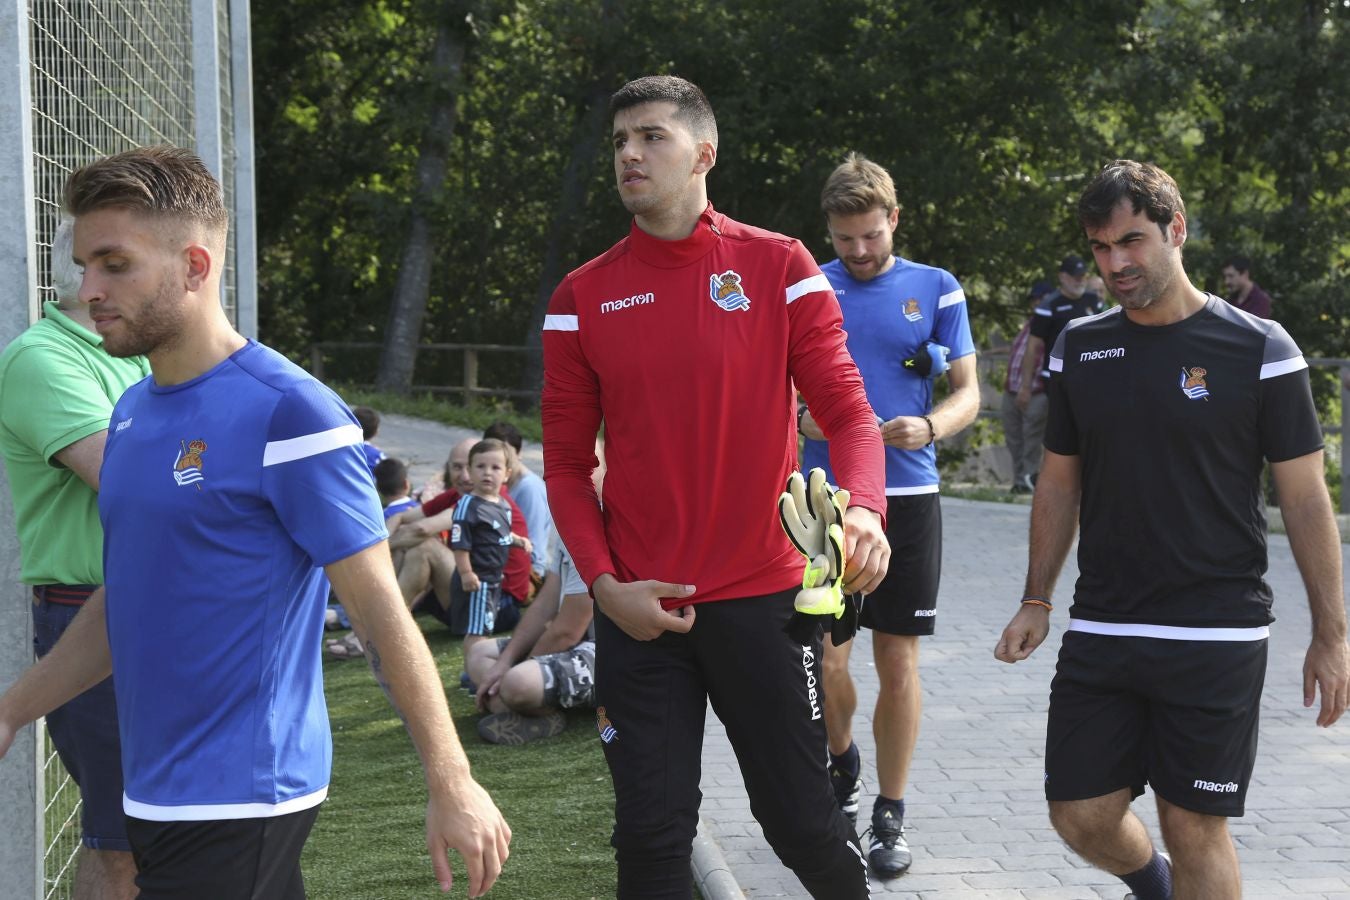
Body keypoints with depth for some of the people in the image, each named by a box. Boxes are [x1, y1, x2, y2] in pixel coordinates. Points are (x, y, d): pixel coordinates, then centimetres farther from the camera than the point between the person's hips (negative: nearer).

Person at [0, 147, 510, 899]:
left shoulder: (290, 414, -14)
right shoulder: (134, 411, 10)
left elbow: (381, 610, -13)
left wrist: (452, 784, -14)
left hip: (237, 807, -7)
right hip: (157, 794, 7)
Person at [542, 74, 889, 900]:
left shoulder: (781, 268, 0)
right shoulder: (582, 299, 5)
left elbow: (848, 411, -5)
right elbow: (567, 466, 6)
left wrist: (862, 507, -25)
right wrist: (604, 582, -7)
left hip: (764, 597, -1)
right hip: (640, 611, 1)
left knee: (800, 820, 6)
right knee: (652, 833, 3)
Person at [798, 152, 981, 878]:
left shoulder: (936, 290, 4)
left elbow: (967, 393, 5)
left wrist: (929, 427, -17)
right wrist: (805, 417, -15)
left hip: (907, 497, 0)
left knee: (898, 661, 2)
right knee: (823, 655, 1)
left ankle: (889, 817, 14)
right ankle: (841, 765, 32)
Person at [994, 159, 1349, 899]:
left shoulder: (1258, 351, -7)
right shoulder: (1079, 349, 5)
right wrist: (1036, 601, 9)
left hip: (1216, 637, -4)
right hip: (1100, 634, 4)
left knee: (1194, 829, -1)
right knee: (1081, 816, 6)